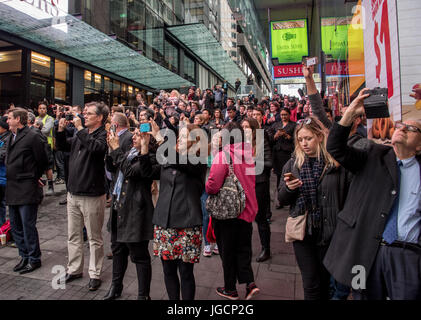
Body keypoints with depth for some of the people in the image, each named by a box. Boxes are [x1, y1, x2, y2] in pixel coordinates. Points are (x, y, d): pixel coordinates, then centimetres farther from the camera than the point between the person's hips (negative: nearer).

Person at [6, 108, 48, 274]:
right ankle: (25, 256, 29)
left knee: (28, 226, -1)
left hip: (27, 190, -8)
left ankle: (34, 259, 13)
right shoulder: (11, 137, 14)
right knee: (15, 226, 15)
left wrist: (33, 178, 3)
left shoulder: (33, 136, -11)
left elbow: (42, 161, -8)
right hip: (12, 189, 8)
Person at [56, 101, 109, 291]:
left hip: (92, 196, -7)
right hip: (73, 193, 8)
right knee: (73, 235, 18)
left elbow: (95, 147, -32)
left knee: (94, 238, 6)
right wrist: (61, 130, 5)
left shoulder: (103, 135, -11)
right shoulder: (81, 134, 10)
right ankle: (74, 269, 34)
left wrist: (80, 129, -23)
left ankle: (95, 274, 20)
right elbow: (62, 145, 22)